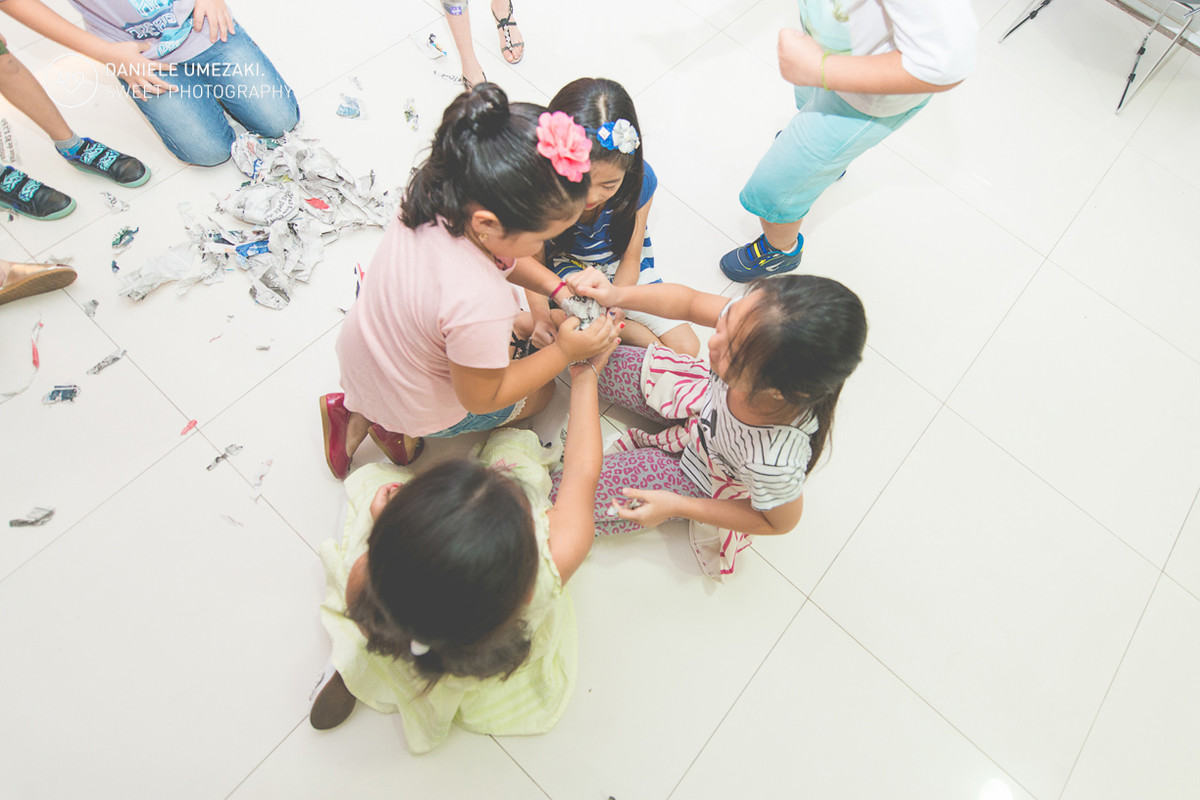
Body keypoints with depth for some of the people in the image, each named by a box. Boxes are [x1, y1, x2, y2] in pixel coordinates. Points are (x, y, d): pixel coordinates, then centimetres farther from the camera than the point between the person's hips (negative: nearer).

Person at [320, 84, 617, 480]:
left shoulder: (436, 197, -24)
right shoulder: (480, 305, -45)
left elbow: (500, 256, -2)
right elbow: (481, 398, -24)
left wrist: (555, 286, -12)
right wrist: (564, 351, -23)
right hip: (415, 409, -5)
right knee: (540, 393, 20)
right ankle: (399, 428, 8)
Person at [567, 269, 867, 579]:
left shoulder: (774, 463, -46)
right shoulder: (753, 323, -37)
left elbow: (779, 523, -22)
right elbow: (689, 302, -16)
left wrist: (675, 507, -21)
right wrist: (617, 295, -34)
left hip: (698, 480, -3)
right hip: (702, 398, 4)